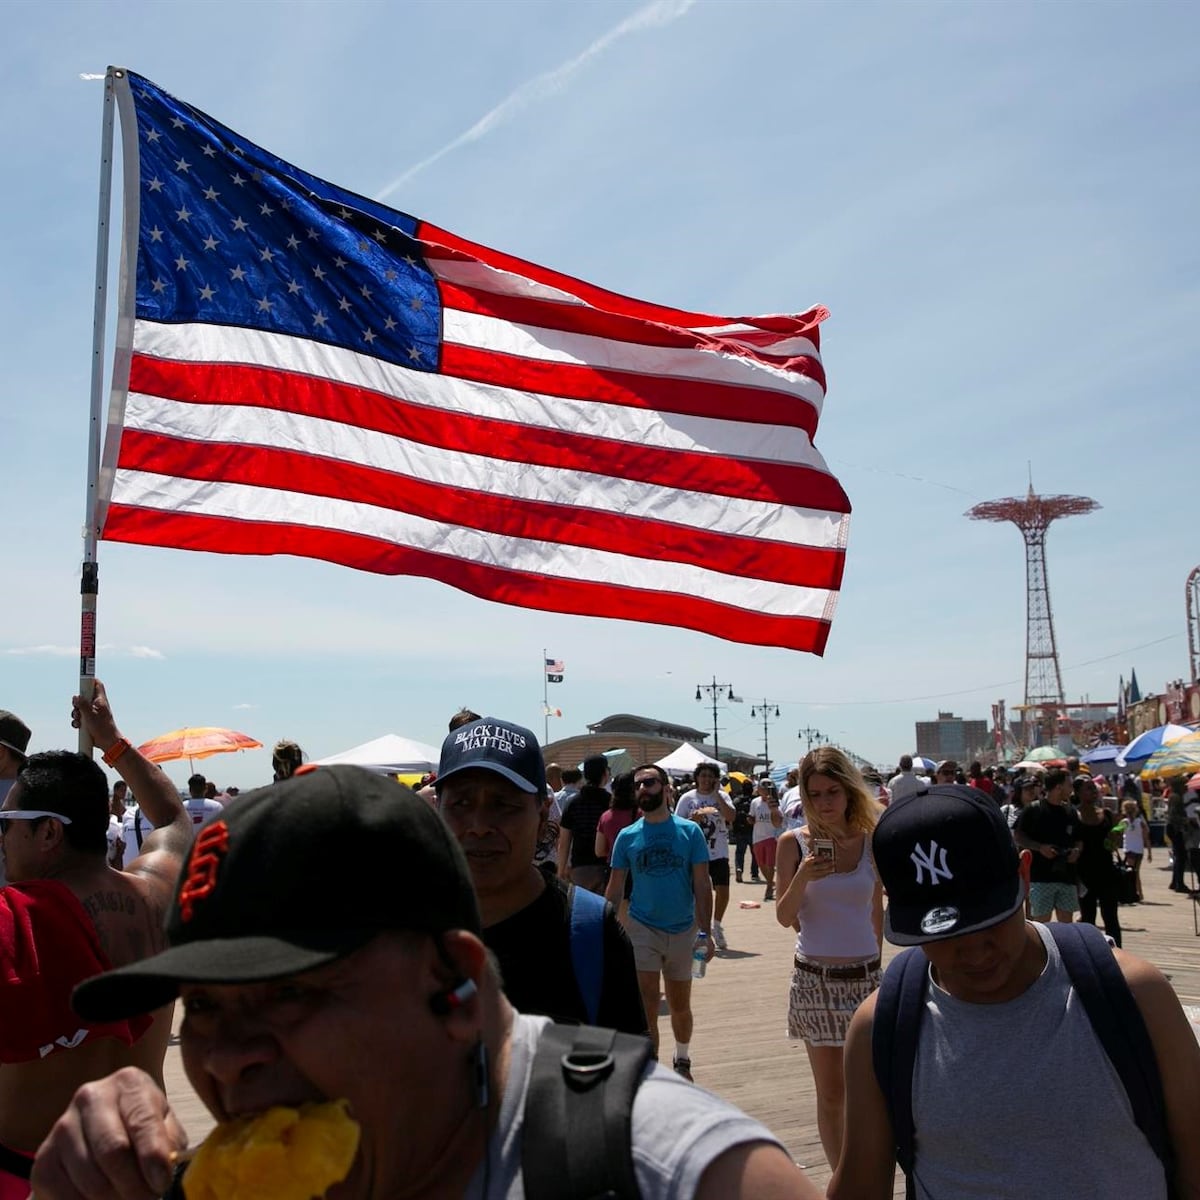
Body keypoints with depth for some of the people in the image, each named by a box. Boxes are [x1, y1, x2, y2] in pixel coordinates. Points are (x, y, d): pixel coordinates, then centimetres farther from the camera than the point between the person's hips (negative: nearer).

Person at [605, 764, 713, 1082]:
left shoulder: (690, 831, -5)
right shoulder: (627, 837, -2)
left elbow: (702, 885, -5)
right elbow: (615, 888, 3)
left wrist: (706, 932, -10)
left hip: (682, 929, 1)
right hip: (642, 928, -1)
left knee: (680, 1006, 17)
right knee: (647, 1007, -7)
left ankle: (682, 1060, 42)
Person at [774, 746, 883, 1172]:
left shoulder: (871, 841, 2)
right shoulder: (794, 843, -3)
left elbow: (876, 910, 13)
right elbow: (785, 917, -3)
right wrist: (802, 878, -19)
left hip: (865, 975, 2)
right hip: (814, 978, -1)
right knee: (831, 1093, 5)